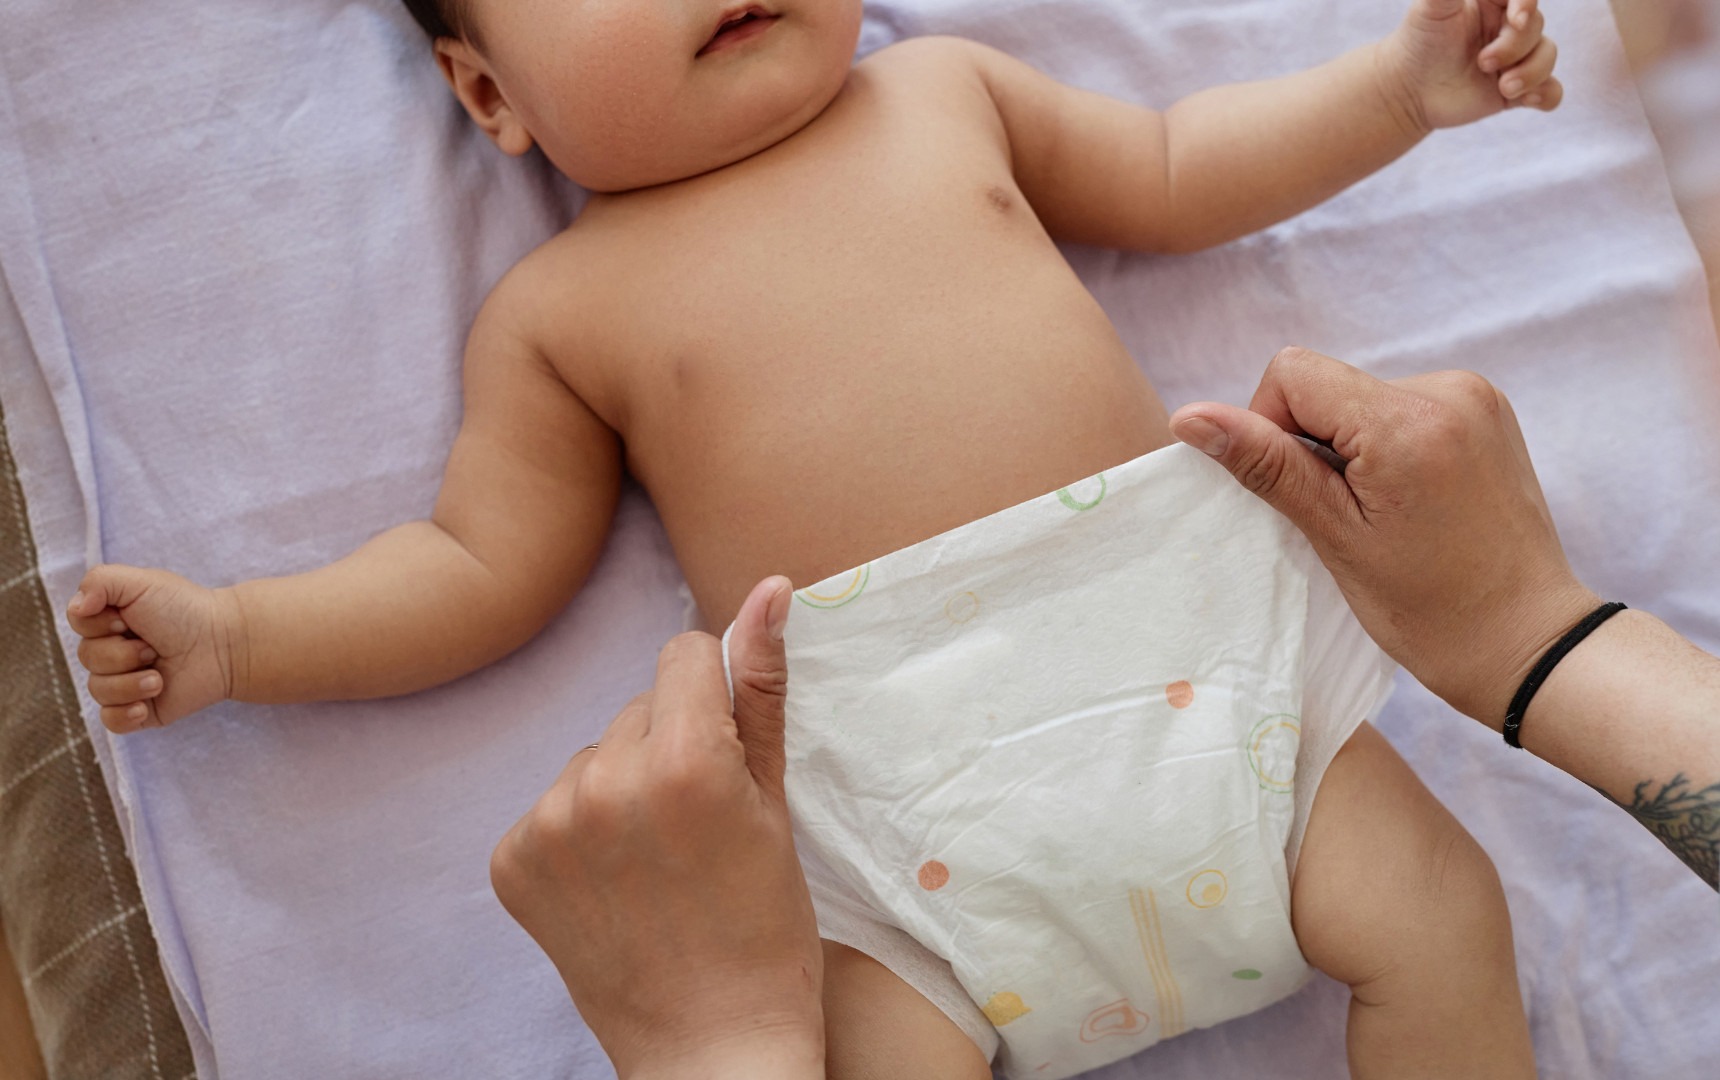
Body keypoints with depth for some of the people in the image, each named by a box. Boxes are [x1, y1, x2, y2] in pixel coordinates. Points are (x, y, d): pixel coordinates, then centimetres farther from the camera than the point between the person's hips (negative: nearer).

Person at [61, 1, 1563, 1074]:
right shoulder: (558, 314, 6)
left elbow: (1175, 177, 23)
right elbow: (484, 569, 8)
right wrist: (234, 637, -3)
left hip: (1199, 648, 3)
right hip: (916, 816, -2)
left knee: (1439, 918, -5)